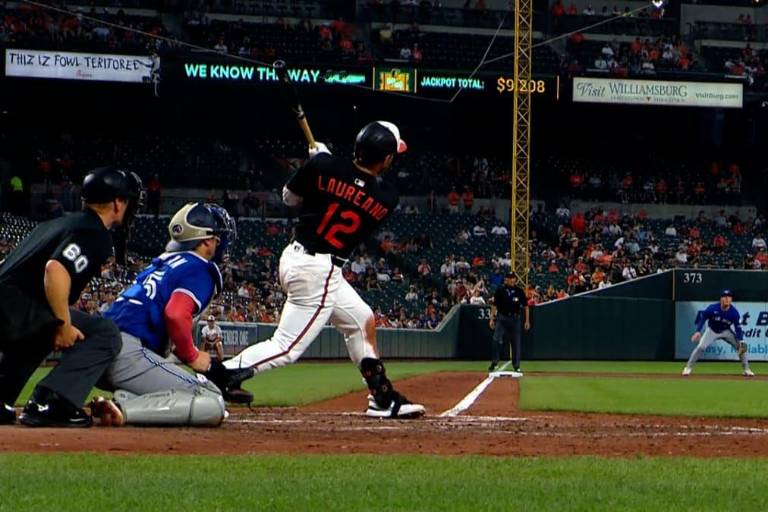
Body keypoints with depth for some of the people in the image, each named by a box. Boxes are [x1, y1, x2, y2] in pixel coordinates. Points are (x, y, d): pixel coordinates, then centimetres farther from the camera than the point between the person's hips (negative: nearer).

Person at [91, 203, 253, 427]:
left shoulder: (162, 262, 27)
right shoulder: (200, 269, 0)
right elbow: (176, 314, -18)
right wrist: (192, 356, -1)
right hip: (129, 353, -9)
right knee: (212, 406, -12)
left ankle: (127, 399, -5)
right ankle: (123, 410, -27)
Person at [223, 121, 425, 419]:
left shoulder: (324, 166, -7)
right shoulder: (386, 198, -10)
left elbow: (290, 198, 8)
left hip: (295, 257, 7)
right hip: (319, 271, -7)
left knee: (363, 321, 20)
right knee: (287, 348, -4)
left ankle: (383, 399, 26)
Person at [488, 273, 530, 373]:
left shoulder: (519, 291, 2)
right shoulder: (500, 290, 1)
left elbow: (525, 306, 6)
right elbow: (494, 305, 2)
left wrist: (527, 320, 2)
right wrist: (492, 319, -4)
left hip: (515, 319, 1)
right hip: (501, 318, -1)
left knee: (516, 342, 4)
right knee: (496, 340, -14)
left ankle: (516, 365, 15)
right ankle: (494, 363, -4)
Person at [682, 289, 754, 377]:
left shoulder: (734, 312, -22)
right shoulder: (712, 308, -26)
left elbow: (738, 328, -16)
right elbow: (702, 318, -15)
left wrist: (741, 341, -29)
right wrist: (698, 331, -28)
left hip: (726, 332, 1)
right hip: (712, 331, -1)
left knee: (741, 347, -12)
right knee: (700, 347, -18)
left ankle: (746, 370, 3)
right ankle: (688, 368, -4)